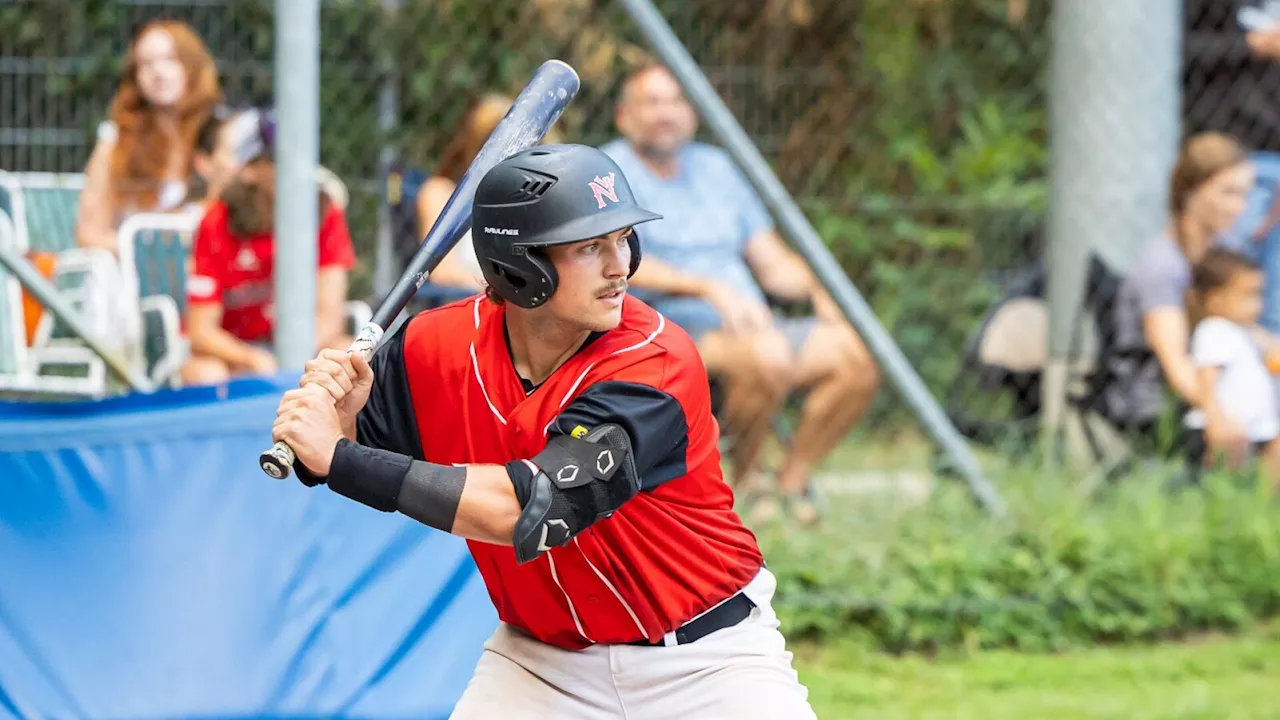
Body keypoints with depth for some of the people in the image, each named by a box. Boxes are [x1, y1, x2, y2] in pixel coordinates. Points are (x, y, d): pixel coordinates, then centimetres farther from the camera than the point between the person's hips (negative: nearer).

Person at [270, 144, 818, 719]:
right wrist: (339, 421, -23)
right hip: (542, 661, 3)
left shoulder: (655, 364, -25)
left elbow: (528, 509, -35)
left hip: (707, 660, -3)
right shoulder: (437, 345, -10)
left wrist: (339, 456, -34)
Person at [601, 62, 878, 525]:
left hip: (752, 325, 7)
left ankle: (792, 483, -6)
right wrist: (708, 288, -26)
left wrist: (815, 289, -2)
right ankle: (746, 482, -14)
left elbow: (771, 262, 21)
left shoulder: (715, 168, 22)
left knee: (852, 354, -17)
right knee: (765, 354, -36)